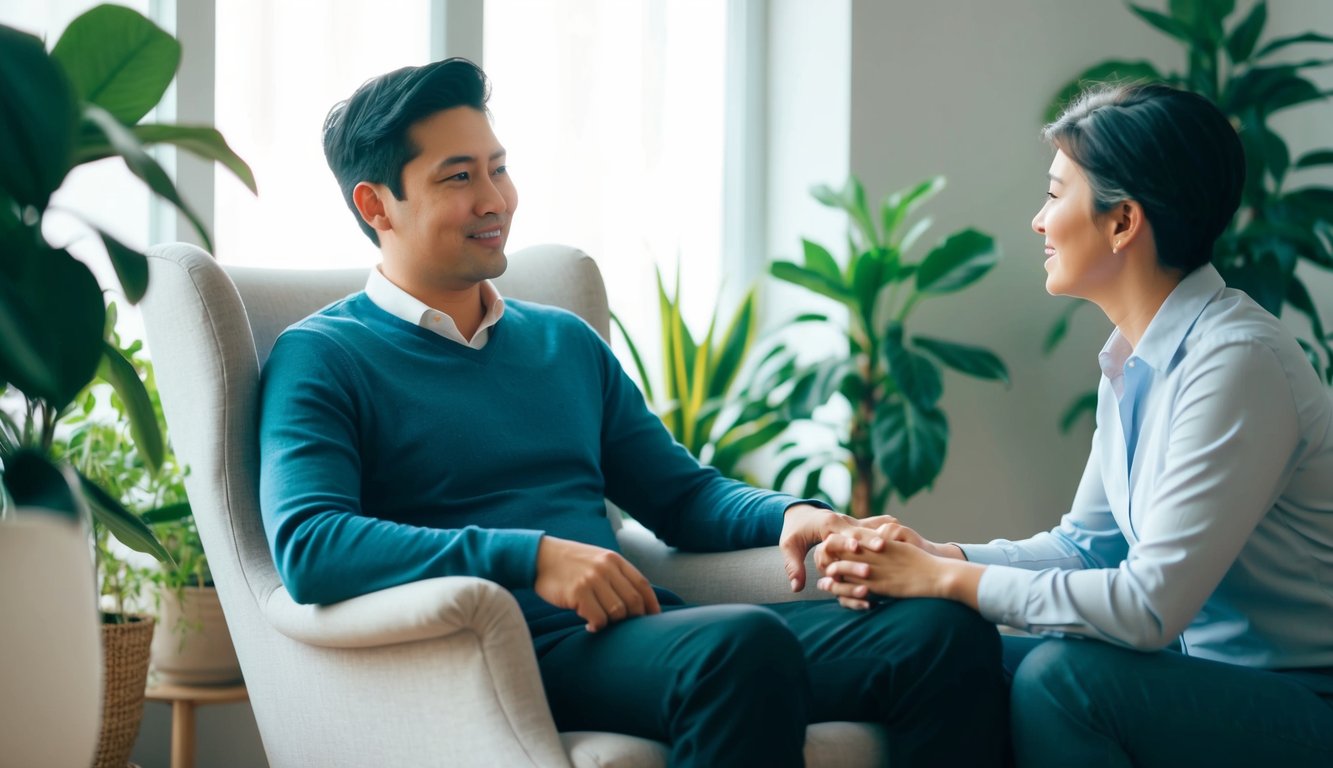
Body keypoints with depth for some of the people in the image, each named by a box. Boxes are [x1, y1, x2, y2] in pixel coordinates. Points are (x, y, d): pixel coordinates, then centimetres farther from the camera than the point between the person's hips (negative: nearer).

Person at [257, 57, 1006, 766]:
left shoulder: (568, 343, 24)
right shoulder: (321, 357, 3)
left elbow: (684, 493, 28)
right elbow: (306, 545, -14)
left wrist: (788, 514, 4)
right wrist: (531, 556, -23)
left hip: (636, 634, 6)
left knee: (946, 630, -17)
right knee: (742, 642, -38)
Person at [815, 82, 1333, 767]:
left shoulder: (1235, 362, -23)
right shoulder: (1132, 360, 7)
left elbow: (1150, 604, -26)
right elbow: (1088, 543, 12)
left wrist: (949, 579, -18)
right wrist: (935, 555, -5)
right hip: (1212, 670, 8)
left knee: (1060, 676, -27)